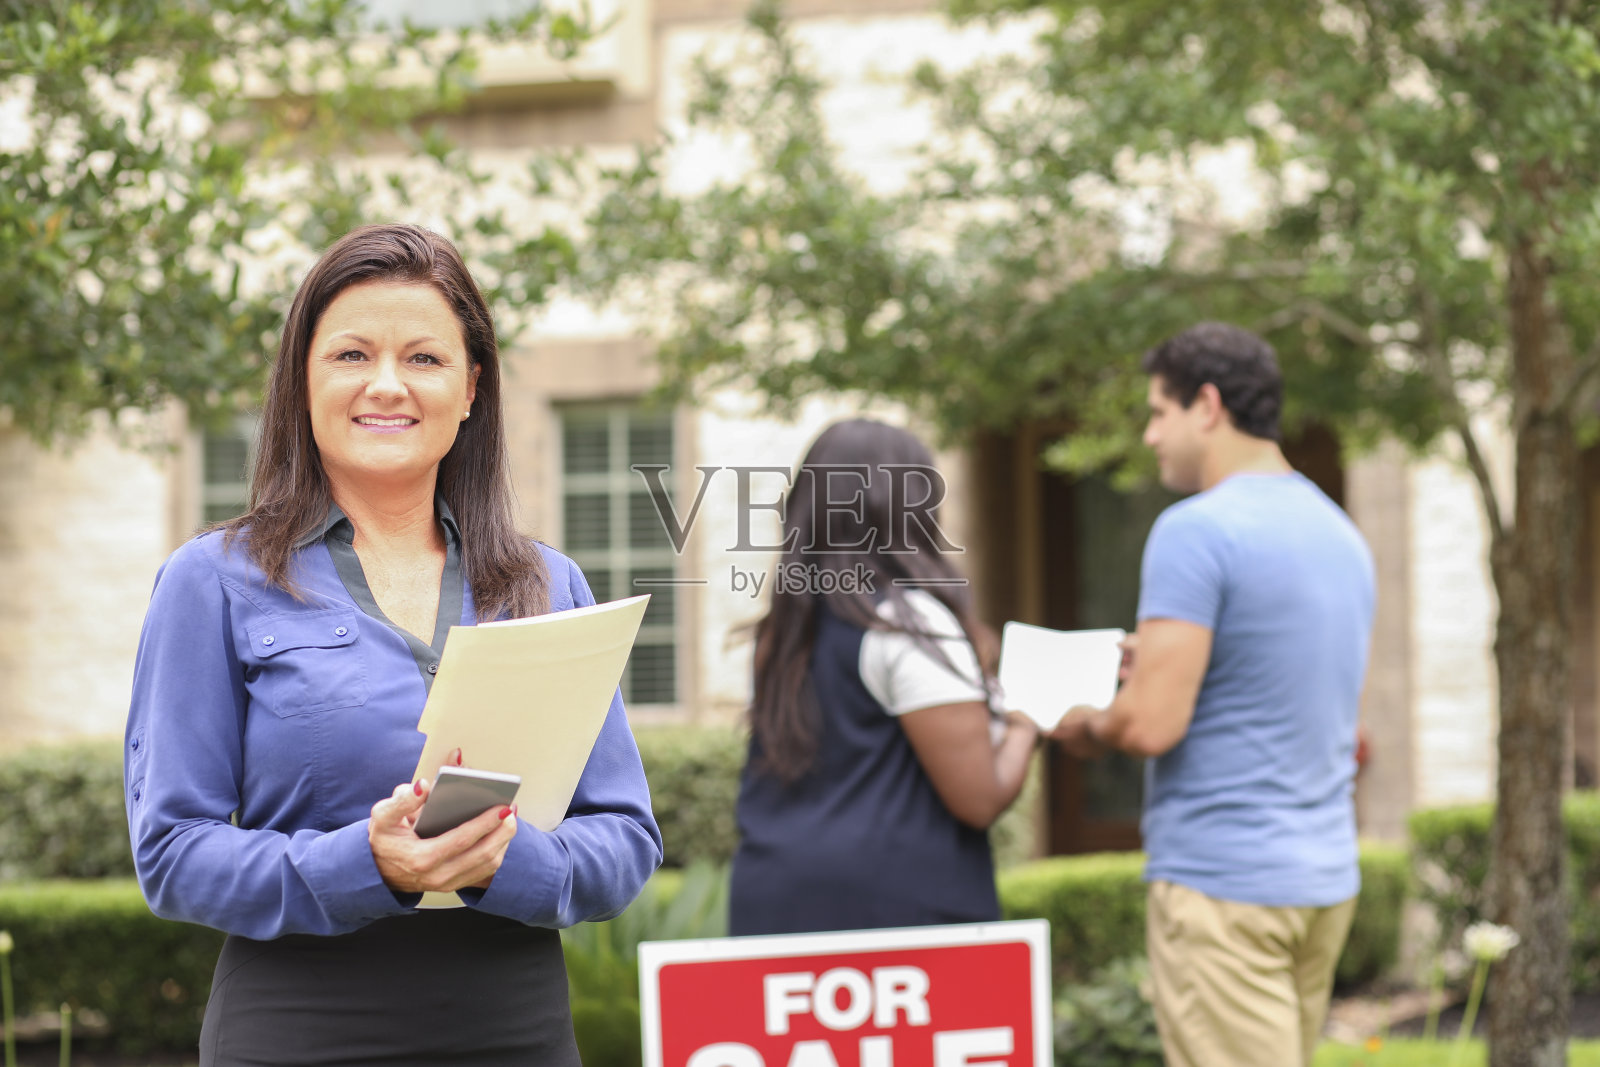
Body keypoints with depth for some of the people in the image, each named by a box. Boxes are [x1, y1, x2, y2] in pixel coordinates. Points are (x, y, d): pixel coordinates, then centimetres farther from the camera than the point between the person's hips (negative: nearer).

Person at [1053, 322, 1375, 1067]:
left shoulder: (1196, 530, -15)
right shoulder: (1341, 532, 12)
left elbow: (1151, 724, -20)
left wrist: (1082, 726, 0)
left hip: (1223, 885, -9)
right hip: (1325, 874, 9)